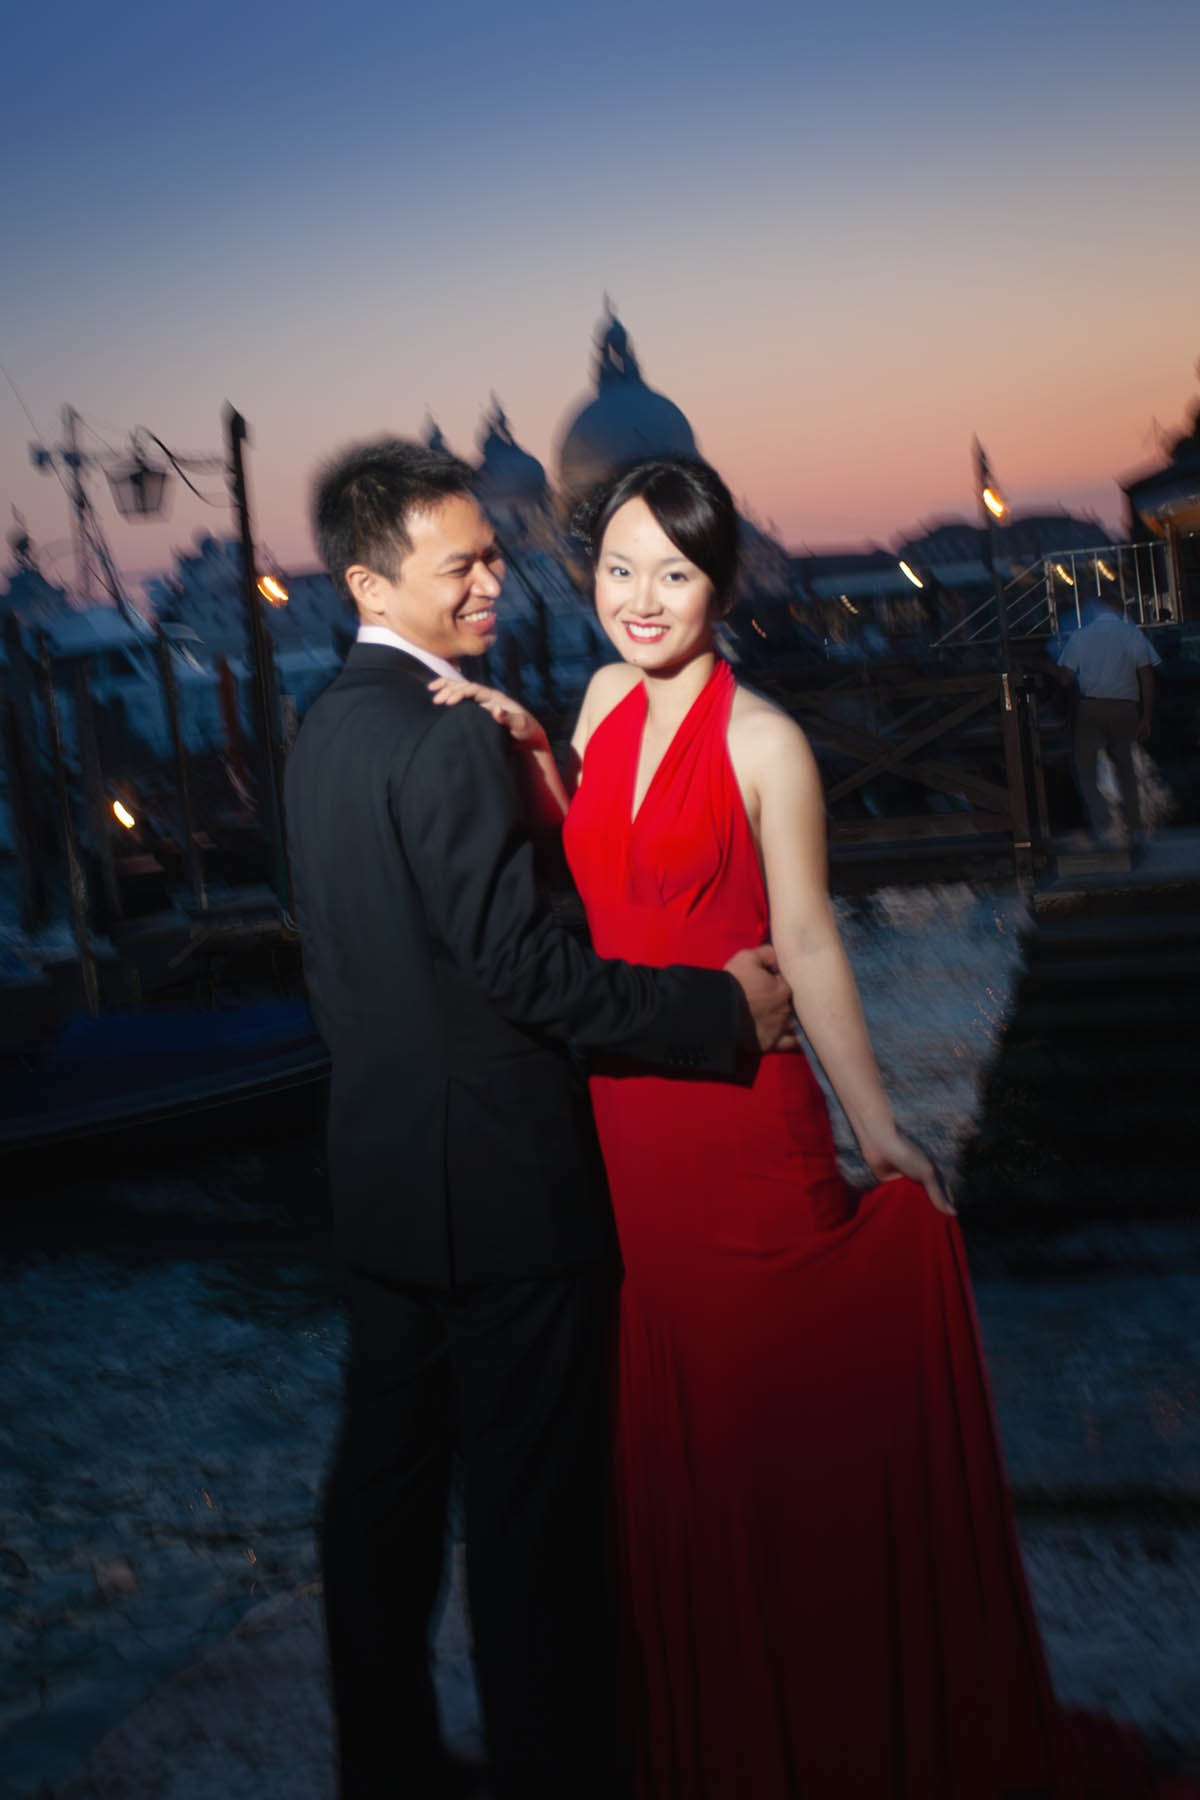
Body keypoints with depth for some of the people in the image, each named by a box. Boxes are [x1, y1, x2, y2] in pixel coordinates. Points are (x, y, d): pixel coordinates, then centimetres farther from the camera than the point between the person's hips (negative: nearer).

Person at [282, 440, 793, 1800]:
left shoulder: (324, 730, 10)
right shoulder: (451, 737, -19)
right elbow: (519, 963, -22)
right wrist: (721, 1010, -16)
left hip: (378, 1168, 9)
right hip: (500, 1178, -9)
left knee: (384, 1473, 18)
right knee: (529, 1501, 2)